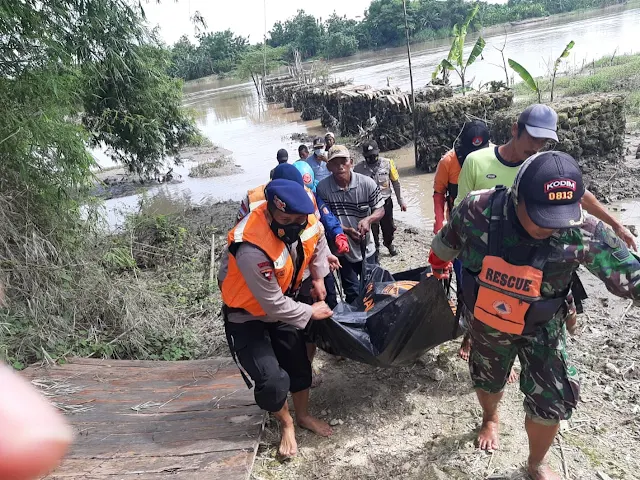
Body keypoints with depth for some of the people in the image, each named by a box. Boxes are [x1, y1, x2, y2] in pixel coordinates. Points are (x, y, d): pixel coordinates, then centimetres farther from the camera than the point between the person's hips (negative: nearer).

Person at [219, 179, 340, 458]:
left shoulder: (303, 216, -21)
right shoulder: (252, 249, -41)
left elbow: (316, 239, 7)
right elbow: (274, 305, -30)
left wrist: (318, 276, 3)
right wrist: (311, 312, -17)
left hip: (281, 302, 6)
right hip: (247, 314, -6)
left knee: (299, 362, 16)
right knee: (273, 380, -14)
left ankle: (303, 416, 43)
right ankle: (286, 424, 19)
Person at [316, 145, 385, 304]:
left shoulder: (367, 183, -14)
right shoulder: (322, 188, -17)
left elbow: (380, 210, -4)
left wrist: (368, 219, -25)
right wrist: (346, 231, -25)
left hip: (367, 249, 2)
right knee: (353, 293, 9)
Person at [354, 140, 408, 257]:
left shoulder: (387, 163, -10)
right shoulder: (359, 168, -13)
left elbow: (396, 183, -1)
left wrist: (401, 201, 3)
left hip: (386, 201, 1)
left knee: (388, 227, 18)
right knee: (372, 229, 11)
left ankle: (389, 244, 47)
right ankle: (375, 249, 36)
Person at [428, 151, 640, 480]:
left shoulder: (584, 232, -32)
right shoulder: (478, 210, -31)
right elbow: (447, 244, -8)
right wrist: (438, 267, 12)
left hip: (540, 326, 0)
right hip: (486, 320, 1)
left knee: (552, 400, 1)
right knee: (487, 381, 24)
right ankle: (490, 418, 61)